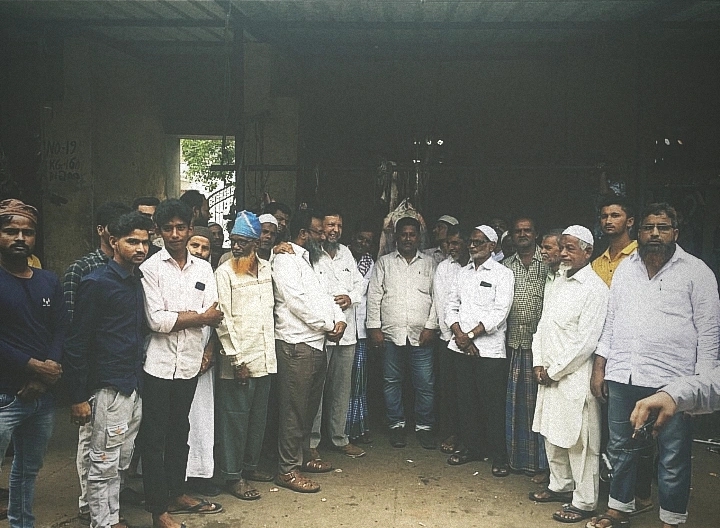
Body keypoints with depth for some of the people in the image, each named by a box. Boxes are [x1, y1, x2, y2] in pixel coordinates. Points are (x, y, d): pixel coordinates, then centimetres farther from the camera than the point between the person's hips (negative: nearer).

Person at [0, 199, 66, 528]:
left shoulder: (49, 282, 10)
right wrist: (34, 366, -15)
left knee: (29, 468, 17)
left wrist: (46, 374, -10)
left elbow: (60, 329, 4)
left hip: (43, 395, 5)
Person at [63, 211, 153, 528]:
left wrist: (141, 380, 14)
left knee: (121, 463, 16)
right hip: (108, 390, -7)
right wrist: (78, 397, -13)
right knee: (104, 466, 2)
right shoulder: (96, 283, -11)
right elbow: (76, 343, -11)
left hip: (135, 387, 7)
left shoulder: (139, 282, 10)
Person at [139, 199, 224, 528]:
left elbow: (214, 316, -3)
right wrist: (198, 317, -9)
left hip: (189, 363, 5)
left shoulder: (203, 269, 7)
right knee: (154, 438, 3)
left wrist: (173, 318, -14)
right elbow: (156, 320, -16)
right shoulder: (150, 268, -6)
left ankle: (176, 494, 31)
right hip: (158, 364, -4)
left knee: (179, 433, 17)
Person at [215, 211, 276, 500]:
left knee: (258, 416, 15)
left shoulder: (265, 268, 9)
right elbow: (224, 319, -12)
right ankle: (233, 476, 13)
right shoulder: (224, 273, -8)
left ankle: (250, 465, 30)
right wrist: (236, 359, -14)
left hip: (265, 358, 6)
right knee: (235, 418, 2)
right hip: (239, 360, -6)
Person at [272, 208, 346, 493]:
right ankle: (287, 469, 4)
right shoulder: (285, 260, -10)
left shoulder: (309, 260, 19)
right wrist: (329, 326, -10)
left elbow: (323, 295, 17)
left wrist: (340, 319, -1)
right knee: (294, 409, -4)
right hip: (296, 344, -9)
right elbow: (298, 302, -17)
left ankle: (303, 455, 31)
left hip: (316, 343, 9)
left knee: (310, 405, 17)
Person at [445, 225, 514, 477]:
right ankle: (470, 447, 26)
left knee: (493, 404, -1)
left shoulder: (503, 274, -3)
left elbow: (500, 312, -12)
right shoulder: (463, 273, 14)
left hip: (490, 349, -5)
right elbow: (451, 306, 9)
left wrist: (471, 335, -15)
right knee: (465, 400, 12)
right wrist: (459, 335, -7)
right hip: (462, 349, 5)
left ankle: (499, 456, 10)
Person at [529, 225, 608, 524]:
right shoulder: (556, 285, 13)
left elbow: (585, 342, -17)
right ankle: (560, 486, 34)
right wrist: (539, 363, 5)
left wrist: (555, 371, -12)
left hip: (575, 377, -8)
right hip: (549, 375, 8)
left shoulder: (595, 289, -13)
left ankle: (584, 502, 13)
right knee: (551, 433, 17)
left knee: (579, 441, 0)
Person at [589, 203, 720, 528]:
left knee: (673, 459, 6)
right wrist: (599, 368, 10)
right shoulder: (625, 268, 10)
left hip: (672, 382, -4)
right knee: (620, 449, 15)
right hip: (622, 378, 4)